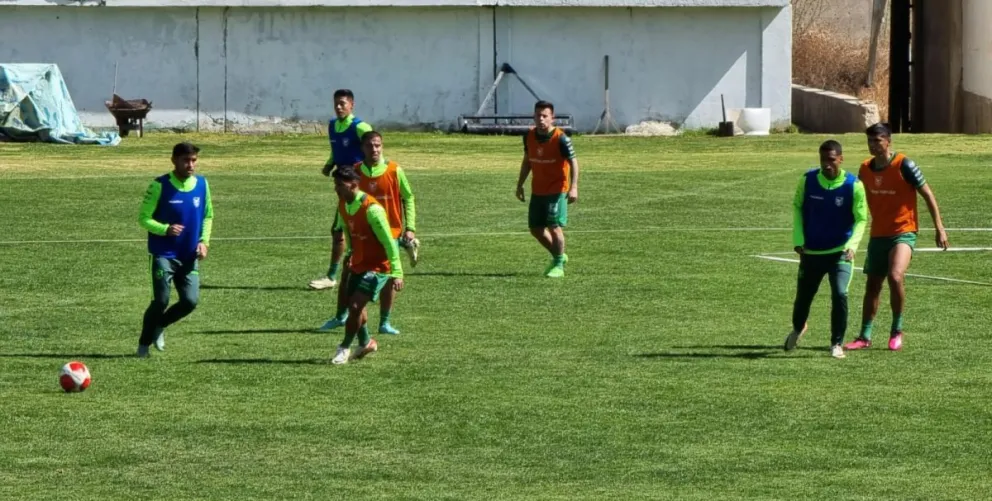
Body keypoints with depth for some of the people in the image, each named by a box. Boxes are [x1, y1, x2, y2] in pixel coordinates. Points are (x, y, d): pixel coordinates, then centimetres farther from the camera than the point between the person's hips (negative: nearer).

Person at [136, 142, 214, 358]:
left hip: (189, 256, 4)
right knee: (161, 300, -13)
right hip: (164, 254, -4)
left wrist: (204, 240, 0)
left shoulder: (202, 184, 4)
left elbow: (208, 216, 16)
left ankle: (159, 326, 23)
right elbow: (143, 217, -7)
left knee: (191, 301, -6)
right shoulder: (160, 185, -10)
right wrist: (165, 229, -24)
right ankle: (144, 343, 8)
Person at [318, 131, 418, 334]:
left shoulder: (394, 171, -6)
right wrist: (342, 228, 5)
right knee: (348, 274, 4)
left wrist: (410, 228, -4)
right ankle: (341, 316, 21)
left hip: (390, 232, -2)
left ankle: (385, 322, 13)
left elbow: (408, 198, 2)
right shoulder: (355, 172, -1)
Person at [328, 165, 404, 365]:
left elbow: (388, 242, -22)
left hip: (377, 266, -8)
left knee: (355, 305, -15)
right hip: (358, 264, 8)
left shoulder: (371, 209, -25)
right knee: (353, 305, 16)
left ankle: (345, 348, 1)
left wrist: (397, 273, -21)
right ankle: (366, 343, 38)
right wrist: (350, 255, 23)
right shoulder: (343, 205, -1)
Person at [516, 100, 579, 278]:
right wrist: (520, 184, 16)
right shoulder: (529, 136, 1)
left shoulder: (560, 139, -16)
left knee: (554, 226, -9)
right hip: (537, 190, 6)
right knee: (535, 228, 8)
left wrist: (574, 187, -24)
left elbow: (573, 163, -15)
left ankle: (558, 266, 6)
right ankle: (559, 256, 29)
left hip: (557, 190, -6)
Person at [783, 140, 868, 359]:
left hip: (840, 251, -2)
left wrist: (851, 245, -24)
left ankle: (836, 344, -4)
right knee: (803, 296, 13)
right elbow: (797, 207, 8)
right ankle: (797, 329, 46)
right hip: (811, 251, 2)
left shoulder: (853, 185, -13)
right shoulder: (808, 180, -6)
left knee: (840, 294, -19)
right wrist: (798, 239, -1)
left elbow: (861, 219, -8)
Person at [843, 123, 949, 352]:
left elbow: (928, 195, -8)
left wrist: (939, 228, -11)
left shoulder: (904, 165, -12)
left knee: (895, 276, -25)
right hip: (877, 235, 6)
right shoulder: (865, 169, 4)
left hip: (903, 232, -6)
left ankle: (897, 331, -7)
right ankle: (865, 336, 20)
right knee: (872, 285, 10)